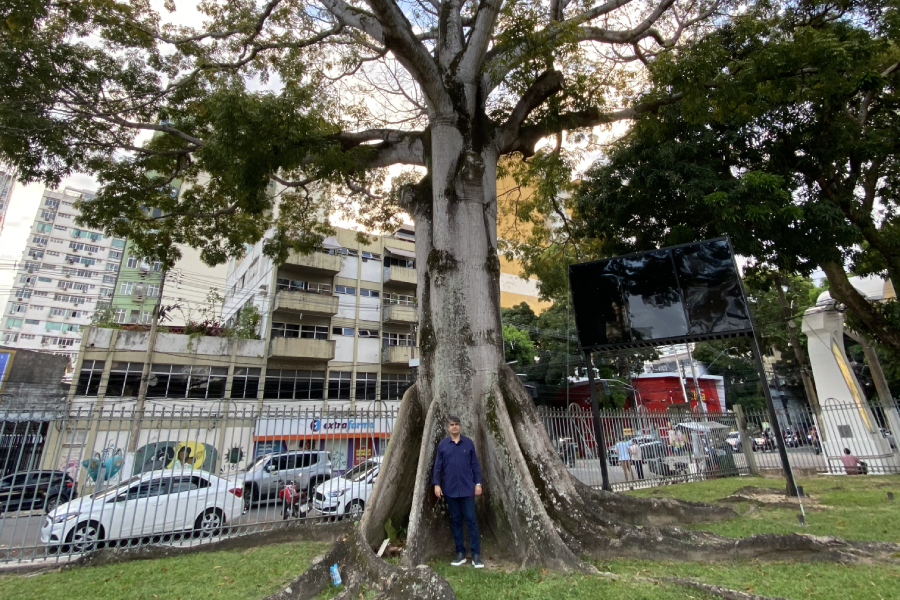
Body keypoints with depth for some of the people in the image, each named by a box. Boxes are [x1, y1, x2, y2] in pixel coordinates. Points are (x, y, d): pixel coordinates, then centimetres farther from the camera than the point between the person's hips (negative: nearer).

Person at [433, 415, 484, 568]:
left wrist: (478, 483, 0)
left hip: (467, 489, -1)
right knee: (456, 521, 10)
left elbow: (475, 465, 4)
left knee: (471, 520, 0)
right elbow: (438, 467, 3)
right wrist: (436, 484, -5)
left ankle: (476, 555, 8)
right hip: (450, 490, 1)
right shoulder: (442, 445, 1)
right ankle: (460, 553, 20)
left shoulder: (468, 443, 0)